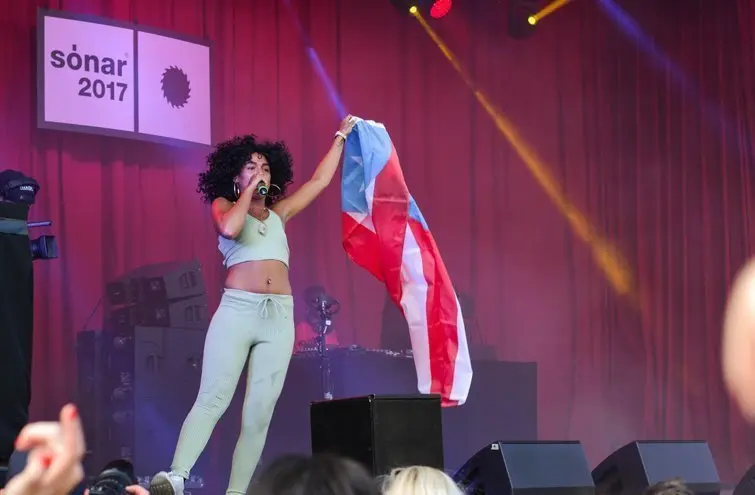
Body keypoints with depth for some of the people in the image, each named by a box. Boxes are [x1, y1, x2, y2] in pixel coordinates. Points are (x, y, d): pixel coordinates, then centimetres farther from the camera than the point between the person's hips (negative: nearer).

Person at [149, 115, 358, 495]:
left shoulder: (279, 213, 22)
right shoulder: (223, 205, 11)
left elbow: (319, 181, 29)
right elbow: (230, 228, -13)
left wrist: (340, 138, 35)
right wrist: (247, 192, 0)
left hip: (279, 316, 4)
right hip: (237, 310, -4)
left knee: (260, 412, -4)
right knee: (213, 399, -18)